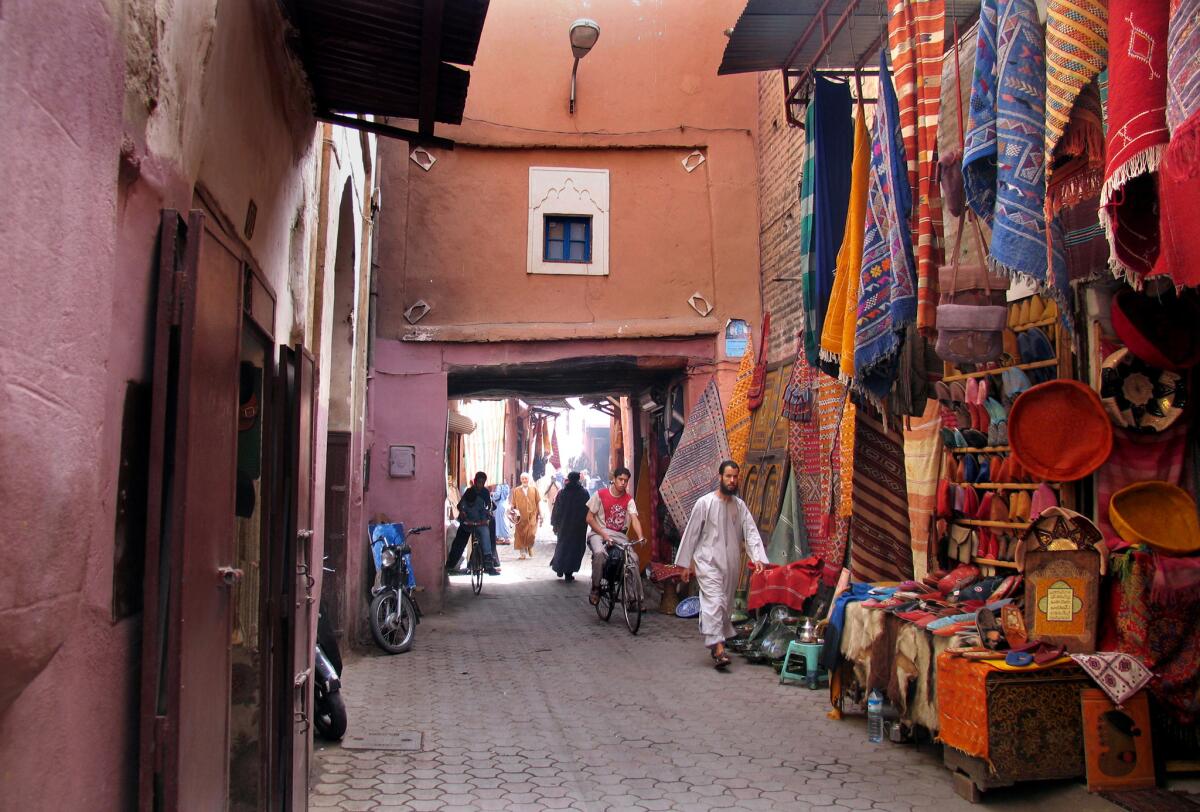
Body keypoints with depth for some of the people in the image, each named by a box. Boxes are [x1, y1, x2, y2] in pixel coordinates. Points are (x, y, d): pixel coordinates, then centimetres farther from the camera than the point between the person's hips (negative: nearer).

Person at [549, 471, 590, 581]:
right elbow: (587, 510, -5)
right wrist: (584, 523, 5)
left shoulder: (562, 492, -3)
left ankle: (559, 568, 15)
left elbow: (556, 510, 0)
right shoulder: (584, 493, -7)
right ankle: (568, 572, 0)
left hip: (563, 525, 2)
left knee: (562, 545, 18)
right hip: (579, 526, -2)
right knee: (575, 547, 5)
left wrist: (555, 524, 7)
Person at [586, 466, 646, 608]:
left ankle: (637, 598, -10)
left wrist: (640, 537, -32)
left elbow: (634, 519, -13)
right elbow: (590, 518, -6)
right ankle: (595, 588, -15)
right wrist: (604, 535, -17)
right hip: (599, 532, -3)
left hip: (619, 535, 3)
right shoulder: (600, 494, -7)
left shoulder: (629, 499, 1)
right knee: (599, 553, -36)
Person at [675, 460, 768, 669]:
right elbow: (691, 534, -2)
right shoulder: (705, 503, -6)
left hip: (731, 564, 5)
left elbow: (751, 532, -1)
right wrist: (685, 564, -1)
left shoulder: (740, 505, 6)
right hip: (708, 562, -5)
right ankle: (718, 649, -22)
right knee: (714, 602, -16)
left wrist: (758, 557, -17)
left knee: (725, 605, 11)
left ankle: (715, 643, 25)